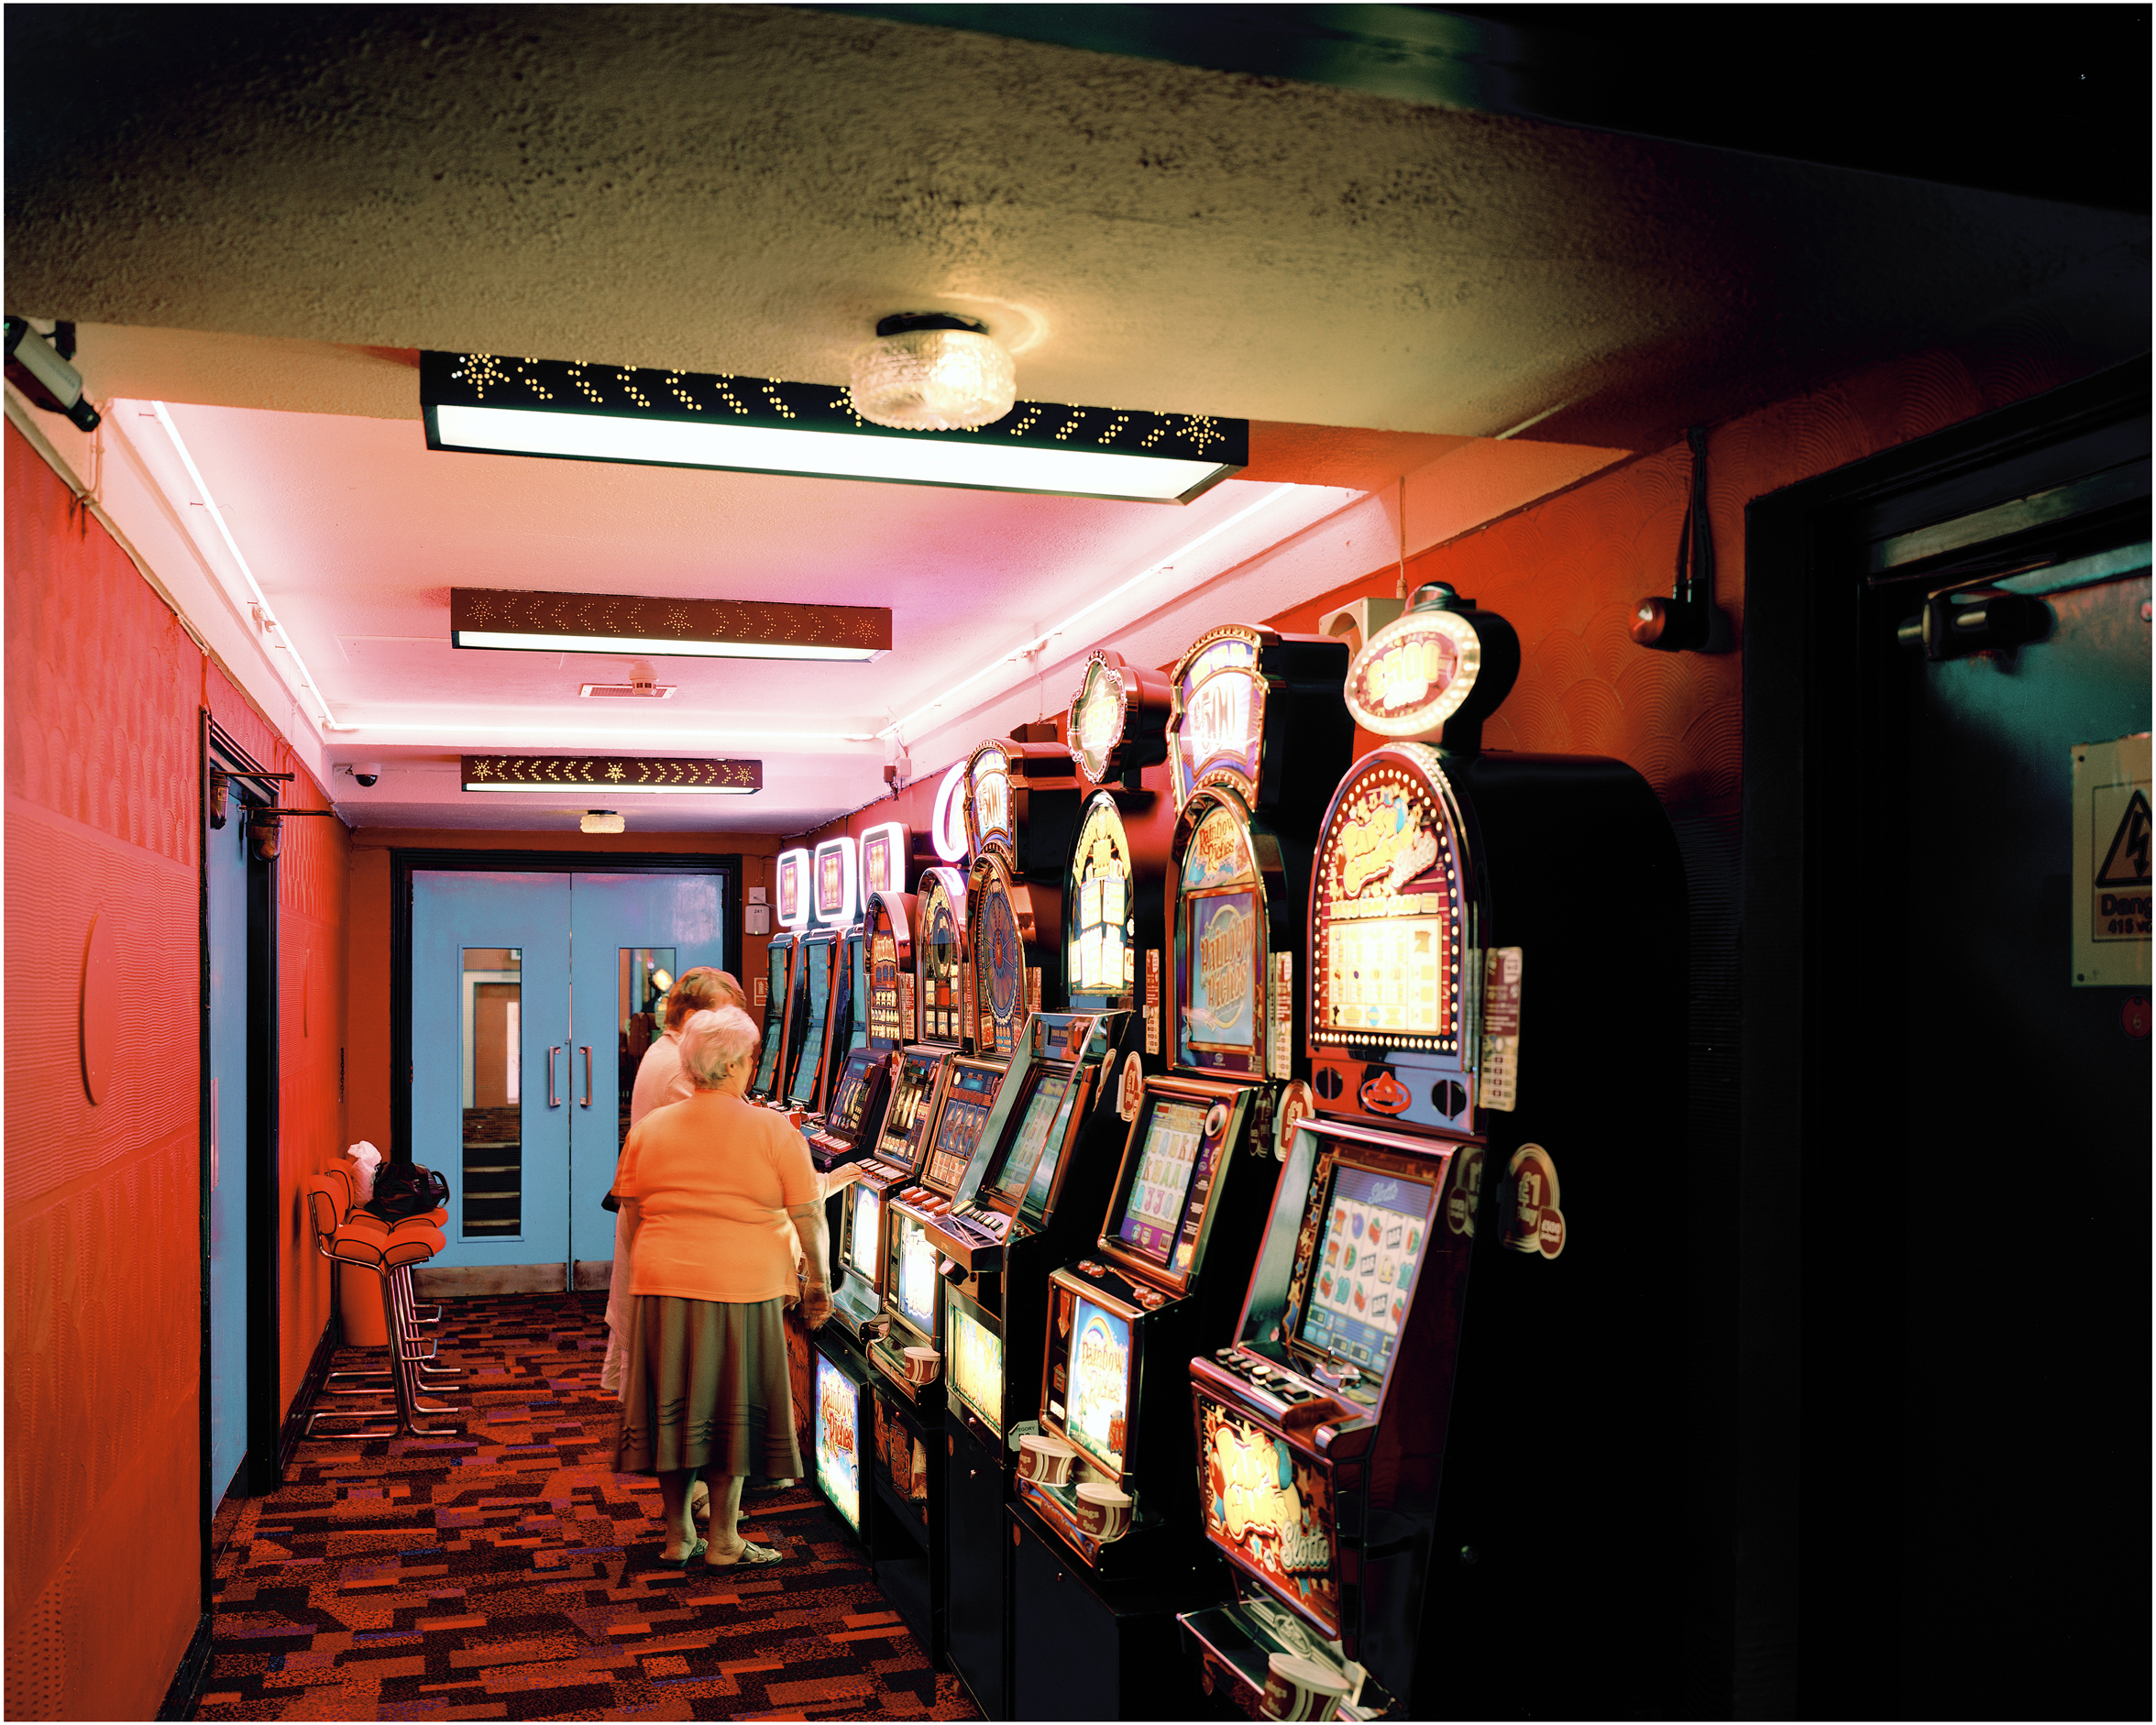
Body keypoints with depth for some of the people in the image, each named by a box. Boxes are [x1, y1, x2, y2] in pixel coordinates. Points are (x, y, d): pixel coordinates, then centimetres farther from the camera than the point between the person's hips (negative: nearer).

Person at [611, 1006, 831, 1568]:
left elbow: (632, 1218, 9)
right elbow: (809, 1218, -5)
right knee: (731, 1411, 8)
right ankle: (723, 1540, 16)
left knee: (672, 1409, 13)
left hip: (661, 1288, 4)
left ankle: (678, 1536, 23)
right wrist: (817, 1283, 7)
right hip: (743, 1289, -4)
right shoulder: (772, 1131, -6)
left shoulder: (649, 1129, 5)